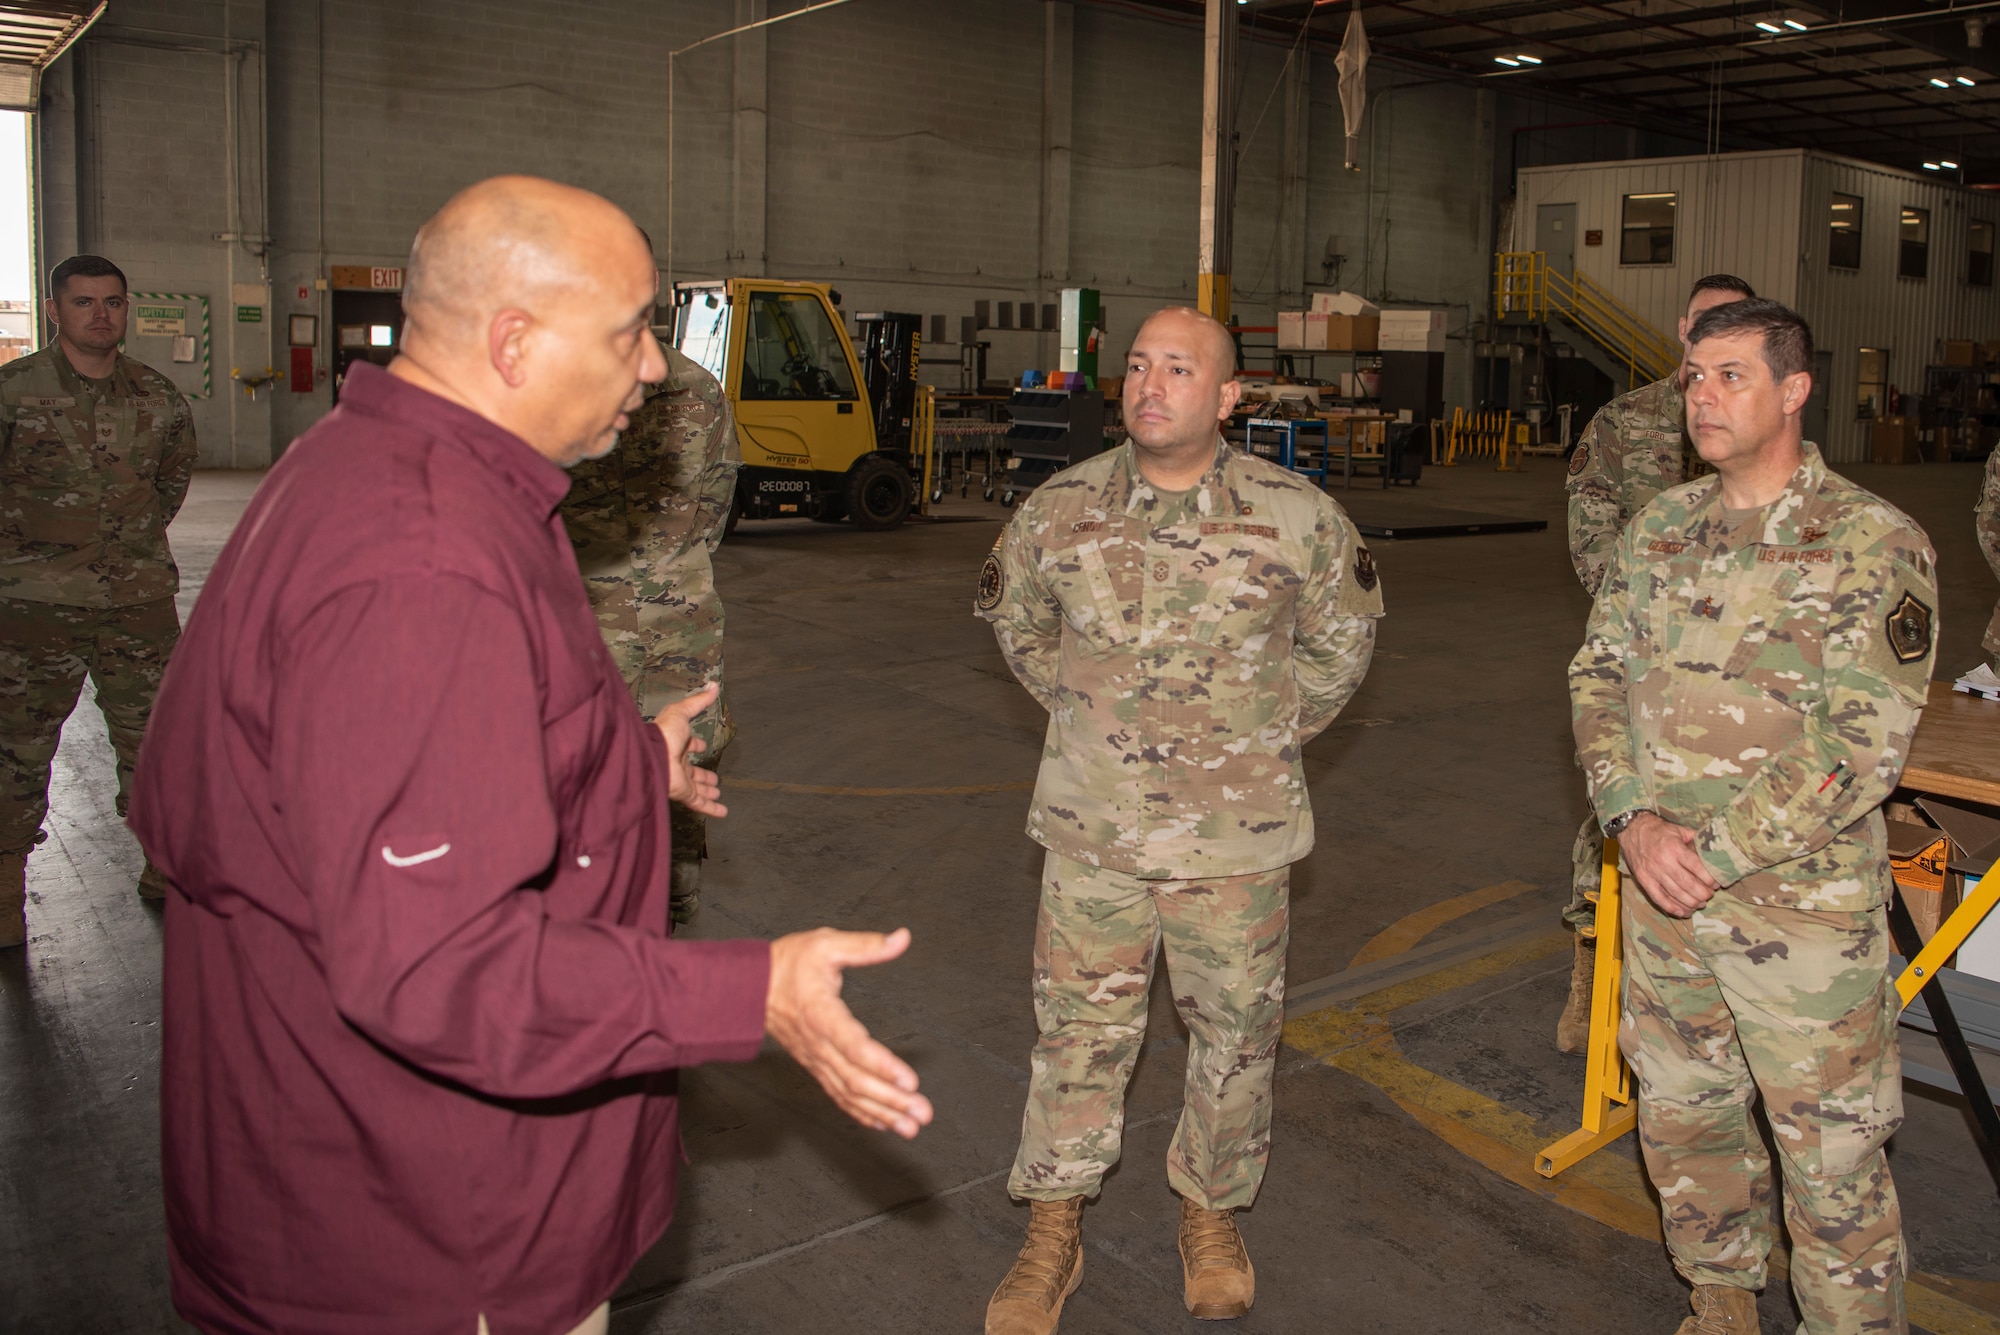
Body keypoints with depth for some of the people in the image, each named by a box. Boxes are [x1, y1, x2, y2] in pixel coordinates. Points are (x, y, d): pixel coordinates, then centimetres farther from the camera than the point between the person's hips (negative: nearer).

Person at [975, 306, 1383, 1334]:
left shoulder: (1299, 517, -8)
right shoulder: (1059, 511, -5)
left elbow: (1341, 637, 10)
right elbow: (1016, 622, 15)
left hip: (1239, 834, 0)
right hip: (1093, 828, 1)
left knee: (1237, 1030, 14)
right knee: (1079, 1029, 9)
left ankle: (1212, 1211, 38)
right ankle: (1052, 1235, 28)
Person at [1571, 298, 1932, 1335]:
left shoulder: (1874, 544, -11)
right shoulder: (1660, 529, 6)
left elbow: (1861, 747, -17)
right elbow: (1598, 675, 6)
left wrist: (1716, 852, -18)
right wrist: (1634, 820, -9)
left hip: (1803, 905, -5)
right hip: (1662, 892, 6)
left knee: (1831, 1155, 5)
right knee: (1682, 1120, 19)